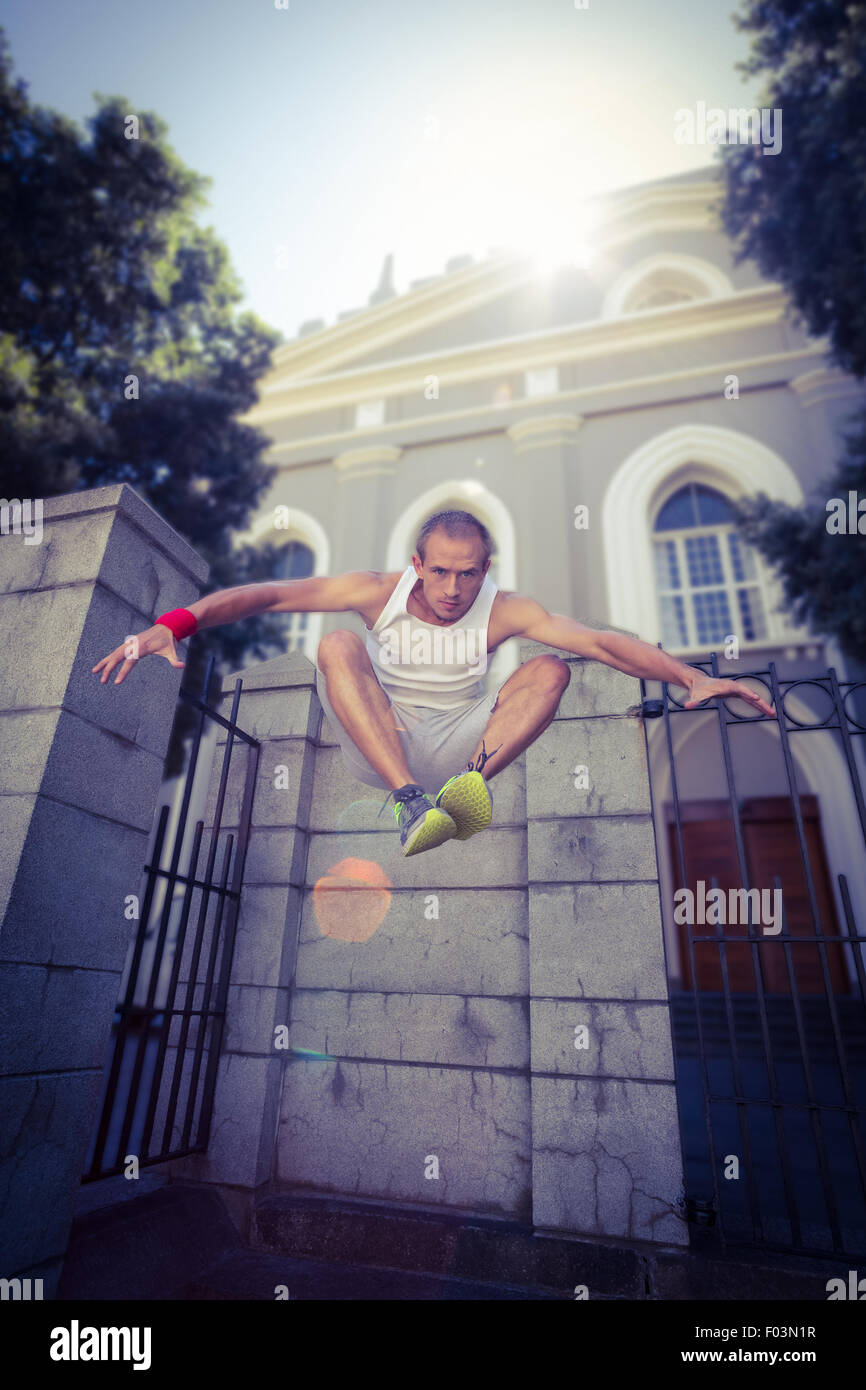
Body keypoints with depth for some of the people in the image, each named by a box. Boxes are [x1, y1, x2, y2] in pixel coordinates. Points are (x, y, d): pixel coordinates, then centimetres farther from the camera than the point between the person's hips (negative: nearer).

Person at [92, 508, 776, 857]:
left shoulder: (503, 610, -10)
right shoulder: (379, 591, -12)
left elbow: (603, 643, -18)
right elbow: (264, 594, -17)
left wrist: (693, 676, -29)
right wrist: (174, 623, -30)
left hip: (454, 746, 1)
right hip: (374, 746, 0)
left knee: (552, 670, -17)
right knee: (337, 645, -27)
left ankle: (471, 783, -37)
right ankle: (412, 800, -38)